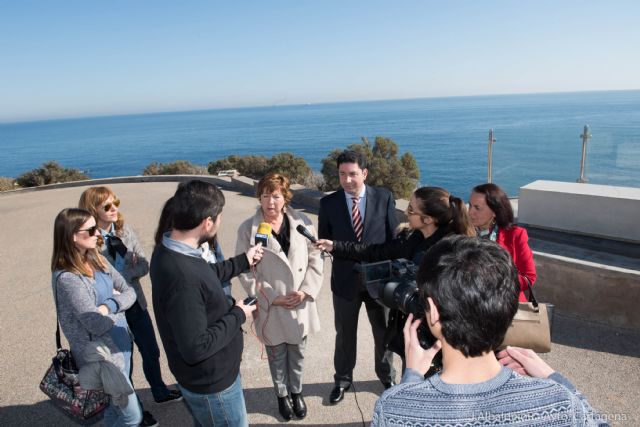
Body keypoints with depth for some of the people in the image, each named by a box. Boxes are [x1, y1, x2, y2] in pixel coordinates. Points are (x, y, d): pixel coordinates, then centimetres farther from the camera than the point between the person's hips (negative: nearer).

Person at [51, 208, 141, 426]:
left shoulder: (97, 259, 0)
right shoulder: (67, 278, -24)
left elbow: (130, 292, 0)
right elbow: (98, 324, -24)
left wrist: (109, 305, -19)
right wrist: (117, 301, -6)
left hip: (122, 344, 7)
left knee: (114, 409, 24)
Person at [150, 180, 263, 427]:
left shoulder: (169, 249, -6)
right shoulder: (182, 278, -37)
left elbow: (206, 275, 13)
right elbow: (196, 348, -31)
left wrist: (243, 261, 17)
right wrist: (238, 315, -19)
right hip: (210, 382, -9)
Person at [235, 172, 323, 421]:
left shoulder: (302, 222, -7)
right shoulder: (248, 229, -11)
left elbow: (315, 260, -1)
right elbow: (245, 272, -9)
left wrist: (306, 291, -12)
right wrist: (272, 298, -13)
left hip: (300, 304, 2)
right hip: (271, 307, -1)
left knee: (297, 353, 20)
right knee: (277, 356, 17)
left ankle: (297, 392, 45)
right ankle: (282, 395, 43)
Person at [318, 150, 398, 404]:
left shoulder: (384, 198, -7)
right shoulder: (328, 203, -6)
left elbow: (394, 237, -2)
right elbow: (324, 241, 3)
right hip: (345, 279, 0)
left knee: (383, 332, 19)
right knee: (345, 334, 18)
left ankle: (387, 377, 45)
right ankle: (342, 380, 41)